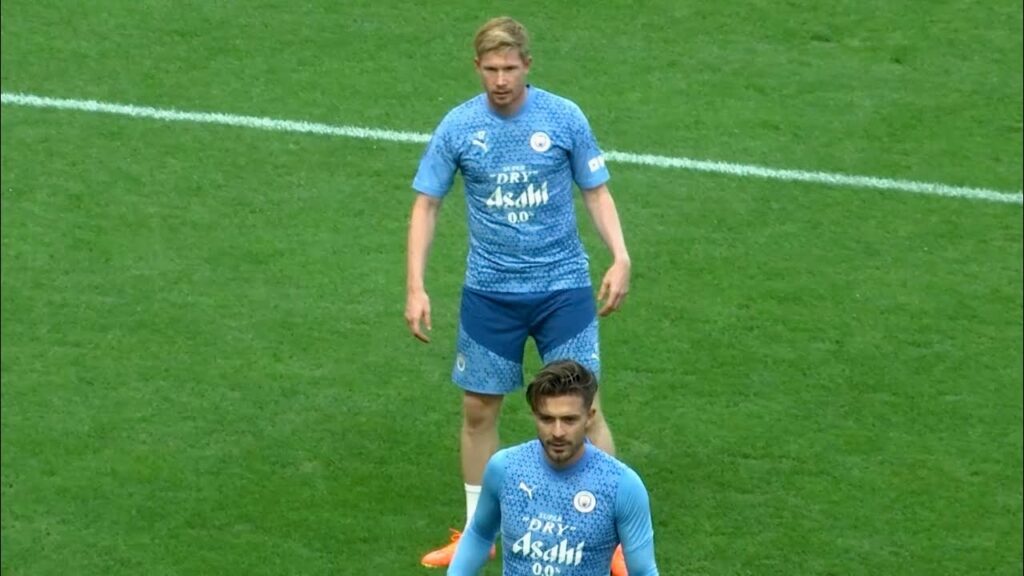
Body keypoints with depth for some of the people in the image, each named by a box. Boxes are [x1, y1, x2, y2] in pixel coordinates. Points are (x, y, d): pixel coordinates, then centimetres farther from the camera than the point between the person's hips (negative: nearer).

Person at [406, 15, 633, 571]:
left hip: (563, 286, -2)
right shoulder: (458, 125, -5)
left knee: (583, 409, -4)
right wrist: (415, 287, -7)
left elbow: (596, 191, 2)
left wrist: (620, 259, -12)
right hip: (489, 291, 2)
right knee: (478, 409, 8)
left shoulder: (564, 118, -8)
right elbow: (425, 205, 0)